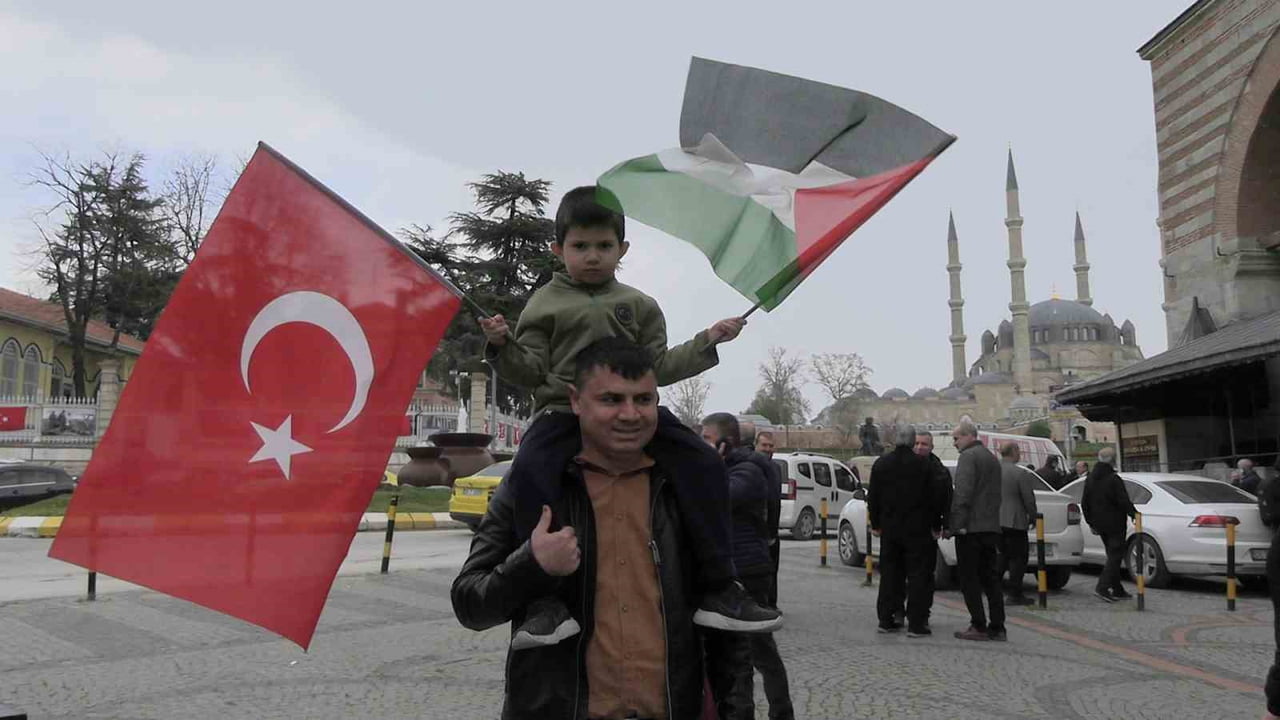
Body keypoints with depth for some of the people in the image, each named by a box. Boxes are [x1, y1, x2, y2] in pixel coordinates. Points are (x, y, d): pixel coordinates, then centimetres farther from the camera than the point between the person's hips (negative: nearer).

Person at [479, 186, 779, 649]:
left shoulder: (638, 305, 19)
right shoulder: (546, 303, 11)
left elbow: (658, 367, 17)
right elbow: (531, 371, 6)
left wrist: (706, 343, 9)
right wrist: (503, 347, -12)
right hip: (564, 410, -2)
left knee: (704, 464, -16)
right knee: (528, 473, -33)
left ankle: (717, 588, -11)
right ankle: (546, 600, -29)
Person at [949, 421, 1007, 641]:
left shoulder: (968, 457, -9)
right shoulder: (992, 458, 20)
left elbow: (963, 492, -19)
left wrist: (958, 522, -18)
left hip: (971, 527, -9)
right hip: (991, 527, 9)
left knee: (969, 579, -2)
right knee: (990, 578, 11)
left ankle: (979, 627, -3)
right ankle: (997, 627, 11)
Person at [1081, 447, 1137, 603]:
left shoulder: (1090, 479, 8)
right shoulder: (1114, 479, -16)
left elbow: (1084, 503, 12)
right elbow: (1124, 501, -17)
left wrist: (1091, 522, 19)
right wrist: (1134, 513, -2)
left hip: (1099, 525, 8)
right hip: (1114, 524, -8)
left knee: (1113, 555, 16)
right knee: (1115, 555, -4)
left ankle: (1117, 590, 18)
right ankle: (1102, 586, -14)